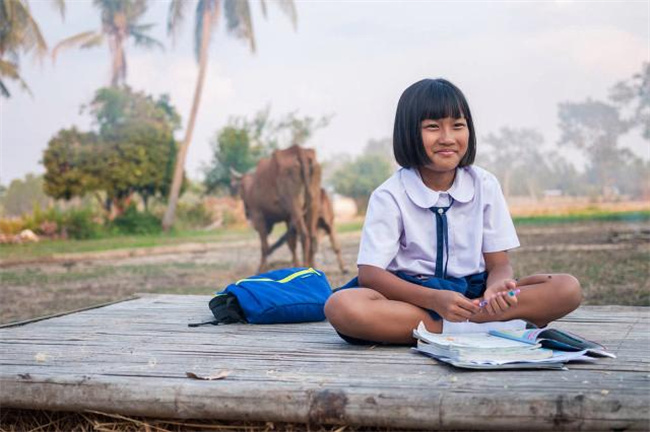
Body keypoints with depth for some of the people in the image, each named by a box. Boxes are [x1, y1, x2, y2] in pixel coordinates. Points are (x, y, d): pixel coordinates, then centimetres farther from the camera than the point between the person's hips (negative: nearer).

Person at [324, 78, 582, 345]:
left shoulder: (485, 186, 2)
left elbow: (499, 264, 1)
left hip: (472, 294, 2)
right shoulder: (390, 196, -6)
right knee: (341, 306, -35)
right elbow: (369, 273, -13)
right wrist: (434, 299, -28)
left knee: (568, 288, -17)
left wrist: (496, 288, -25)